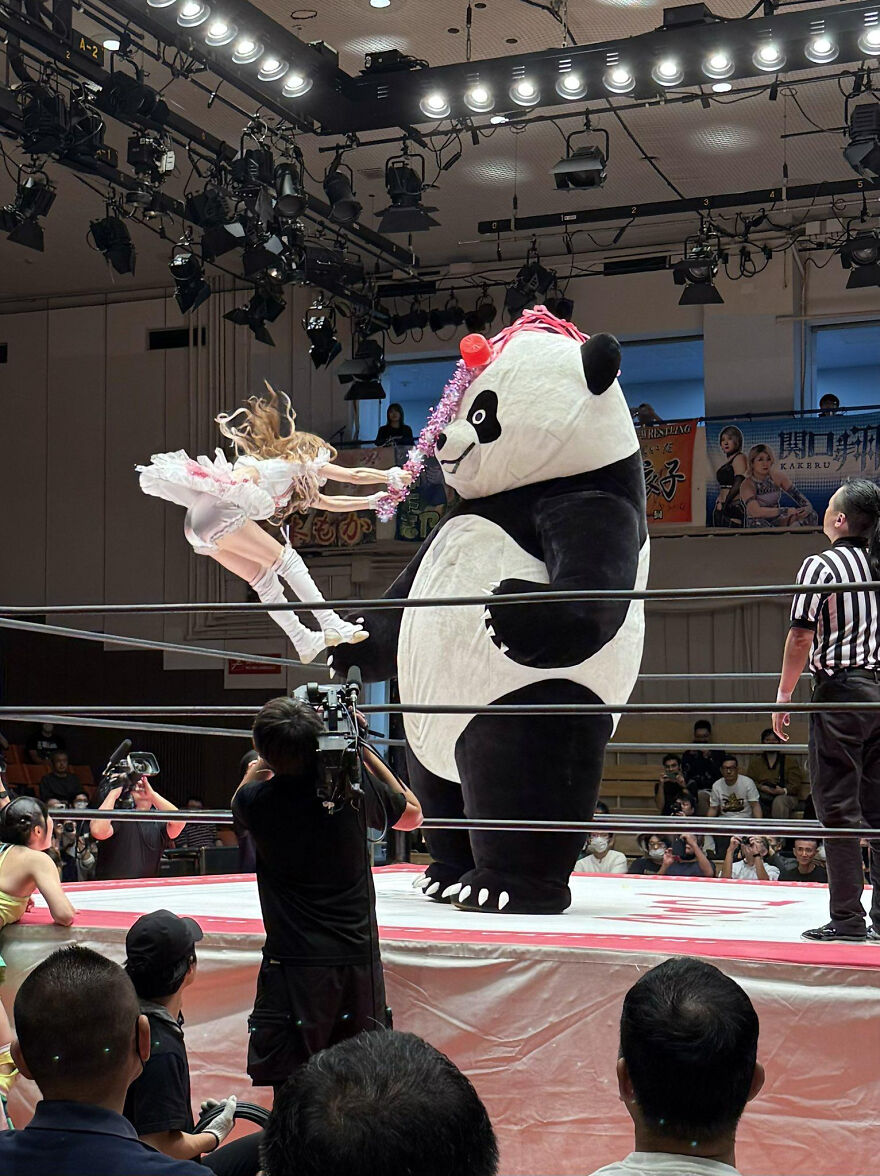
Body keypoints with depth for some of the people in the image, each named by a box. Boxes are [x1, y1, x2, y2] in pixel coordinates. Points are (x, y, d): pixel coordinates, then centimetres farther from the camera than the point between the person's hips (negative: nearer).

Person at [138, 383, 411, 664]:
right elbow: (354, 475, 18)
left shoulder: (295, 490, 34)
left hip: (197, 524, 9)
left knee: (263, 578, 11)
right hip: (221, 509, -9)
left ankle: (304, 642, 11)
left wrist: (372, 501, 45)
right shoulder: (300, 462, 12)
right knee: (285, 559, -6)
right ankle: (332, 625, -10)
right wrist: (391, 477, 30)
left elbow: (330, 503, 44)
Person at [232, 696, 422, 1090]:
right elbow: (412, 814, 16)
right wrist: (364, 750, 13)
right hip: (358, 957, 2)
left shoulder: (257, 800, -7)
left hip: (293, 963, -2)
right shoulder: (357, 787, -6)